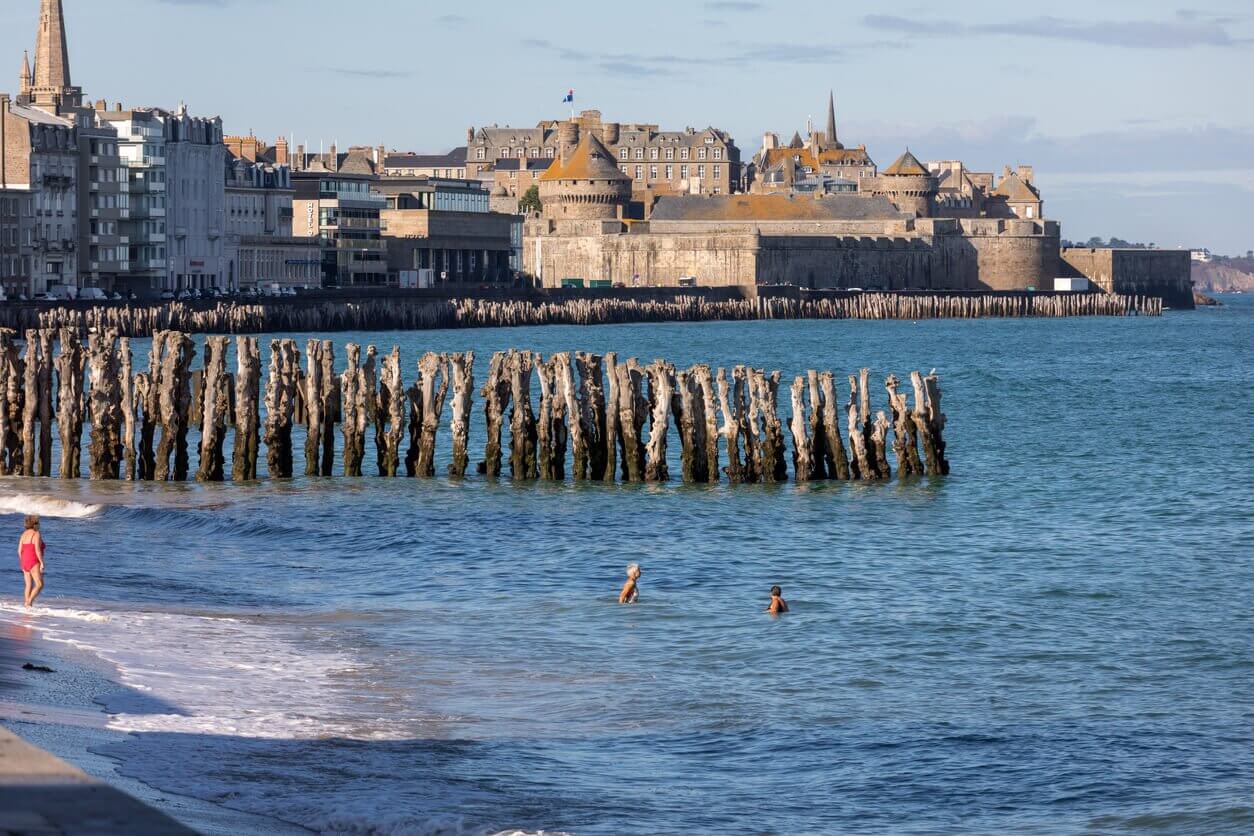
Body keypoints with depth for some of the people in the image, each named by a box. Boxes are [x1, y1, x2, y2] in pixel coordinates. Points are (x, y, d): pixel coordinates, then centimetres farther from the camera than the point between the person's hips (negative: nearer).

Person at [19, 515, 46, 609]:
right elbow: (37, 550, -18)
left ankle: (27, 605, 8)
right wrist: (42, 563, -15)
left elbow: (19, 551, 10)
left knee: (29, 585, 11)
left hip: (24, 562, 8)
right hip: (34, 562, -8)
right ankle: (29, 602, -21)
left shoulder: (24, 534, 10)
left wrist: (23, 563, 18)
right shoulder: (36, 534, -10)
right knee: (39, 585, -8)